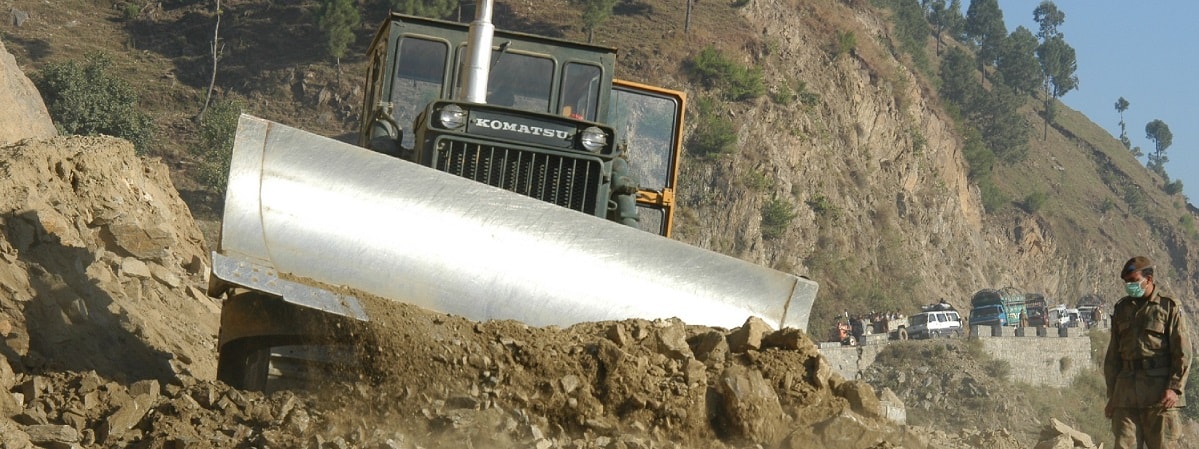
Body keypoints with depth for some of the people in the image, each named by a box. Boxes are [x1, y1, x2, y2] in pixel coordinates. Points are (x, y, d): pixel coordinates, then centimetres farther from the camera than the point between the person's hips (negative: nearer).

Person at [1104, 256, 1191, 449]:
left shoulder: (1170, 307, 1)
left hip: (1160, 391, -4)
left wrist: (1174, 388, -15)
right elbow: (1113, 355, 18)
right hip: (1126, 393, 4)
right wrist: (1111, 395, 13)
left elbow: (1183, 353, -4)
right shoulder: (1122, 309, 15)